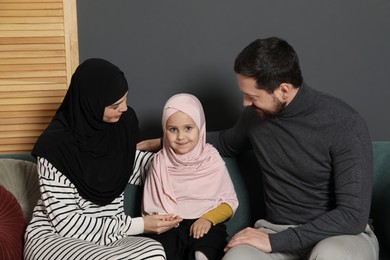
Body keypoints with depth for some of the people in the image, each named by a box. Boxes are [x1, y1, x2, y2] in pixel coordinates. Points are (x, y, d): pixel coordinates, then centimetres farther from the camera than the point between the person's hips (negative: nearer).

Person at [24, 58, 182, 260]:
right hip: (53, 238, -5)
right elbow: (67, 223, -18)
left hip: (108, 234, 6)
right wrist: (138, 225, -19)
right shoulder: (55, 143, -19)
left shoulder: (125, 121, -3)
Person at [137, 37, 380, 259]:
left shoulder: (344, 124, -19)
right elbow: (226, 142, 24)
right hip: (279, 230, 3)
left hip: (344, 233, -3)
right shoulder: (256, 115, -1)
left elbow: (353, 214, -22)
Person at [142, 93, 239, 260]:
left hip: (206, 226, -1)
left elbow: (229, 202, 7)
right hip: (170, 227, 1)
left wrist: (208, 218, -11)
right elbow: (150, 207, 7)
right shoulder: (160, 162, 4)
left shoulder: (212, 160, 3)